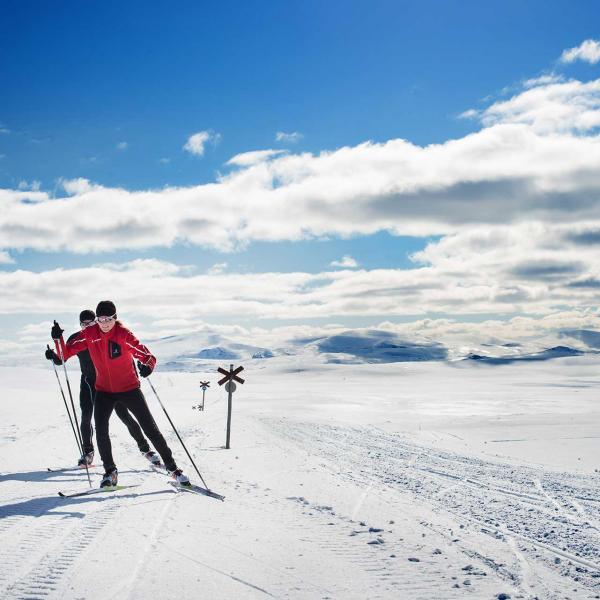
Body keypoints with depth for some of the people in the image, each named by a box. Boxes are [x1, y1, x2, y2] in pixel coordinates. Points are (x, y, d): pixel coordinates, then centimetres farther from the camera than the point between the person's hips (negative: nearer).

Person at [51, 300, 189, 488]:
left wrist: (148, 365, -43)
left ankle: (172, 467, 13)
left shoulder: (124, 334, -17)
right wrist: (58, 339, -22)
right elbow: (68, 351, -4)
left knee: (150, 428, 0)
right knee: (101, 430, -13)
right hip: (104, 390, 3)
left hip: (129, 388, -2)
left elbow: (147, 355, -21)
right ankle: (110, 471, 7)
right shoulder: (89, 334, -7)